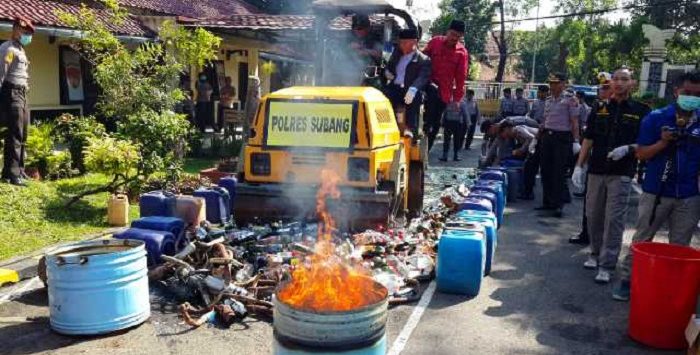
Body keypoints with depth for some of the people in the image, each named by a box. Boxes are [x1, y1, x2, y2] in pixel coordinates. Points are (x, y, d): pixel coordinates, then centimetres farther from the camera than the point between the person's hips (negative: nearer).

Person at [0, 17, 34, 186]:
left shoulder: (20, 50, 20)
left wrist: (23, 95, 17)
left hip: (21, 95, 10)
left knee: (22, 135, 14)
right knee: (14, 135, -11)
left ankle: (19, 171, 23)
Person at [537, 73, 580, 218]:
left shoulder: (570, 100, -5)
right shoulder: (548, 101, 14)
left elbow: (574, 122, -8)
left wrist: (576, 141, -14)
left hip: (562, 138, -6)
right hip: (547, 136, 7)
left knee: (559, 173, -4)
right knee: (546, 171, 9)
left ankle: (558, 205, 3)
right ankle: (547, 202, 19)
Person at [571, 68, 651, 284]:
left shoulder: (640, 111, 2)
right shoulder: (600, 109, 10)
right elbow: (588, 140, 11)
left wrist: (628, 148, -16)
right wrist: (579, 166, 5)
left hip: (621, 174, -3)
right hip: (596, 171, 4)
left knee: (614, 220, -4)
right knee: (593, 216, 10)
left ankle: (607, 265, 1)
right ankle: (596, 254, 28)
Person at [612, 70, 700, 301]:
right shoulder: (656, 118, -3)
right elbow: (641, 154, -4)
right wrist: (664, 141, -19)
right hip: (656, 192, -2)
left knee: (680, 246, 10)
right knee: (641, 240, 5)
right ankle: (626, 280, 15)